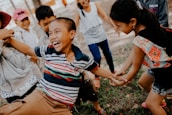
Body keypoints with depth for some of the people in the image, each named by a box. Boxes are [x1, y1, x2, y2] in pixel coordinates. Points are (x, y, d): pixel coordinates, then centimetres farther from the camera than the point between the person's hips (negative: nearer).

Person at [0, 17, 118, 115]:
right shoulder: (48, 51, -3)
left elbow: (97, 69, 14)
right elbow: (28, 50, 11)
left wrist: (112, 76, 9)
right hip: (41, 98, -1)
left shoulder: (82, 59, -3)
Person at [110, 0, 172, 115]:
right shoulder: (146, 23, -13)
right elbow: (134, 52, -2)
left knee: (151, 103, 5)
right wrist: (122, 69, -1)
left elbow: (135, 68, -18)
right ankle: (160, 100, 52)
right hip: (161, 65, 9)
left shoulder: (140, 41, -36)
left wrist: (123, 80, 0)